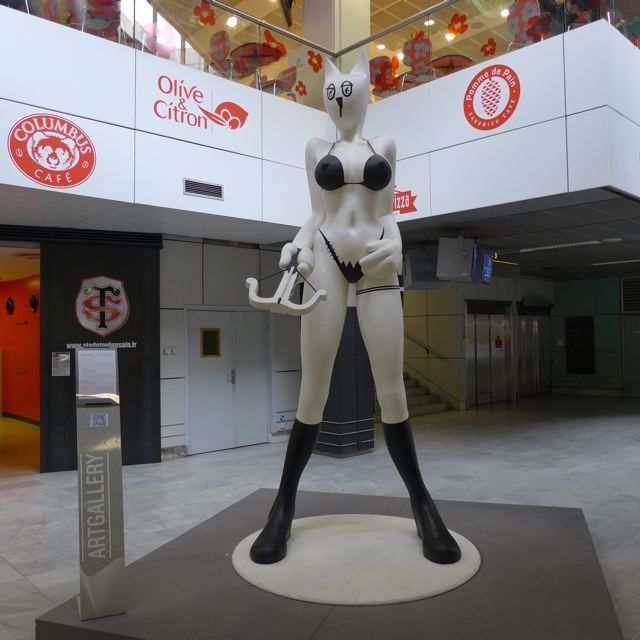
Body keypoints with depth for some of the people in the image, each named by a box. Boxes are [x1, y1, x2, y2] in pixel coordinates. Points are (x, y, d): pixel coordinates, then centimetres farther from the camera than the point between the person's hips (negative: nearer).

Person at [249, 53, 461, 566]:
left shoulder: (384, 145, 16)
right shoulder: (317, 148, 16)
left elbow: (387, 212, 12)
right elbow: (316, 214, 11)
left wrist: (395, 245, -9)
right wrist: (300, 245, -9)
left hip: (376, 267, 0)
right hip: (326, 263, 0)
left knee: (392, 388, -2)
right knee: (313, 389, -3)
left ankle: (422, 503, 11)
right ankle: (285, 504, 8)